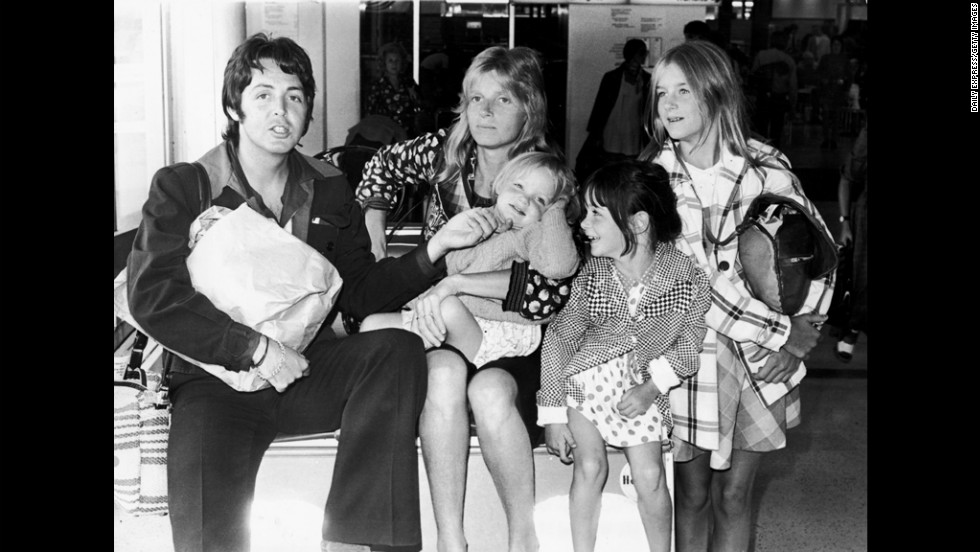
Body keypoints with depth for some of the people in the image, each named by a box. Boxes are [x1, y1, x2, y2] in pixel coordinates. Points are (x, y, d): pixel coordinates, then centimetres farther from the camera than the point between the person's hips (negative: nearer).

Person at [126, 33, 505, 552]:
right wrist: (257, 349, -17)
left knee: (398, 347, -26)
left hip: (306, 371, 4)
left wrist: (437, 245, -6)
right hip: (216, 380, -4)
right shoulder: (182, 186, 1)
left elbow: (360, 291, 10)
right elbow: (153, 296, -9)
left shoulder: (329, 190, 13)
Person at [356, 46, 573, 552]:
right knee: (444, 373, -33)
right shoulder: (444, 151, 1)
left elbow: (552, 287, -19)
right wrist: (375, 244, 12)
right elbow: (382, 167, 23)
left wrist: (456, 280, -27)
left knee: (488, 390, -35)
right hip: (441, 324, 2)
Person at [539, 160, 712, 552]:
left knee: (650, 477, -8)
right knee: (590, 466, -13)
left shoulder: (686, 278, -18)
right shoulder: (591, 276, -13)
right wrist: (553, 414, -9)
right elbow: (560, 338, -6)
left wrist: (651, 388, -17)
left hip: (642, 385, 0)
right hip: (586, 376, 1)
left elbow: (689, 344, -5)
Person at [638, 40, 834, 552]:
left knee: (733, 494, 9)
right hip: (685, 351, 0)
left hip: (760, 357, 0)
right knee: (692, 495, 9)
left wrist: (799, 338, -3)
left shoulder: (767, 168, -7)